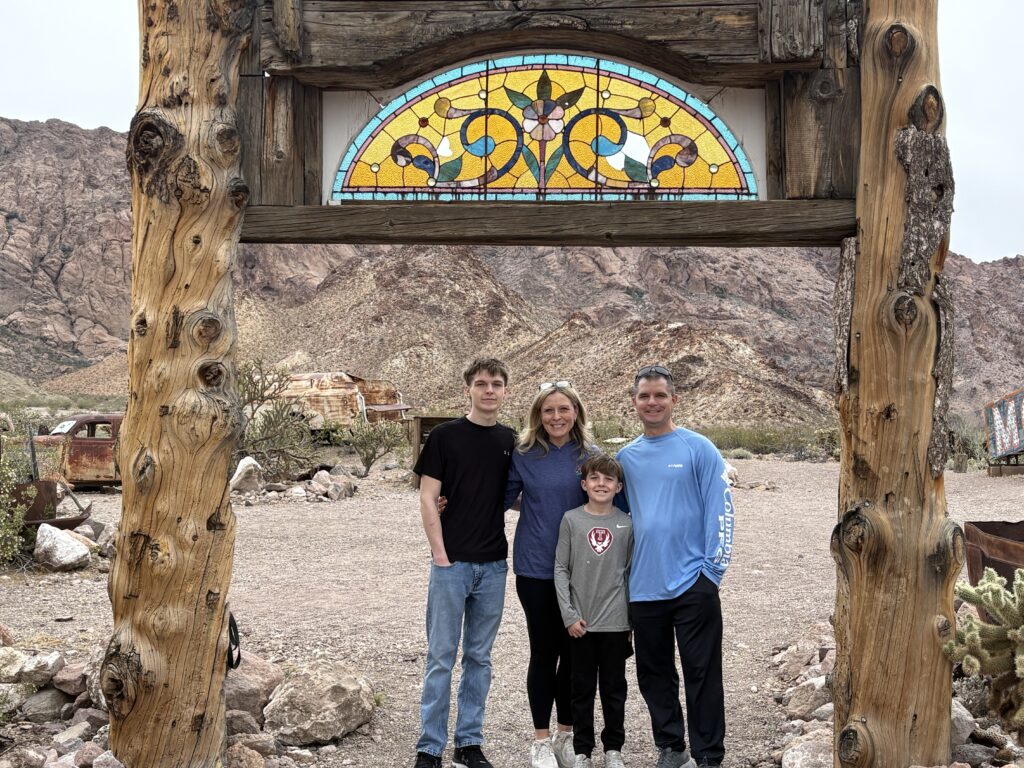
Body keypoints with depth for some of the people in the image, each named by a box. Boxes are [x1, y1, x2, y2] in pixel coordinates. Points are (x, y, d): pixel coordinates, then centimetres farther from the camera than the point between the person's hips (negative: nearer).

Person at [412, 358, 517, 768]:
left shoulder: (510, 441, 8)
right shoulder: (444, 436, -4)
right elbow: (427, 499, -6)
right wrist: (440, 553, -11)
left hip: (493, 565, 4)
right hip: (452, 562, -4)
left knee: (479, 657, 11)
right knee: (441, 656, 1)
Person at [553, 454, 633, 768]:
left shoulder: (626, 523, 0)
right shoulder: (571, 519, -2)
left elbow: (630, 571, 5)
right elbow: (561, 569, -1)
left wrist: (632, 619, 4)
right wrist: (569, 615, -8)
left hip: (615, 622, 0)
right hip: (581, 622, 0)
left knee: (614, 688, 10)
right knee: (582, 688, 10)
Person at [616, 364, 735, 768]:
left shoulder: (699, 449, -5)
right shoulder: (625, 457, 9)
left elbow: (720, 509, -7)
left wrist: (713, 569, -13)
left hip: (692, 584, -5)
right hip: (643, 587, 5)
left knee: (702, 674, 1)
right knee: (654, 674, 14)